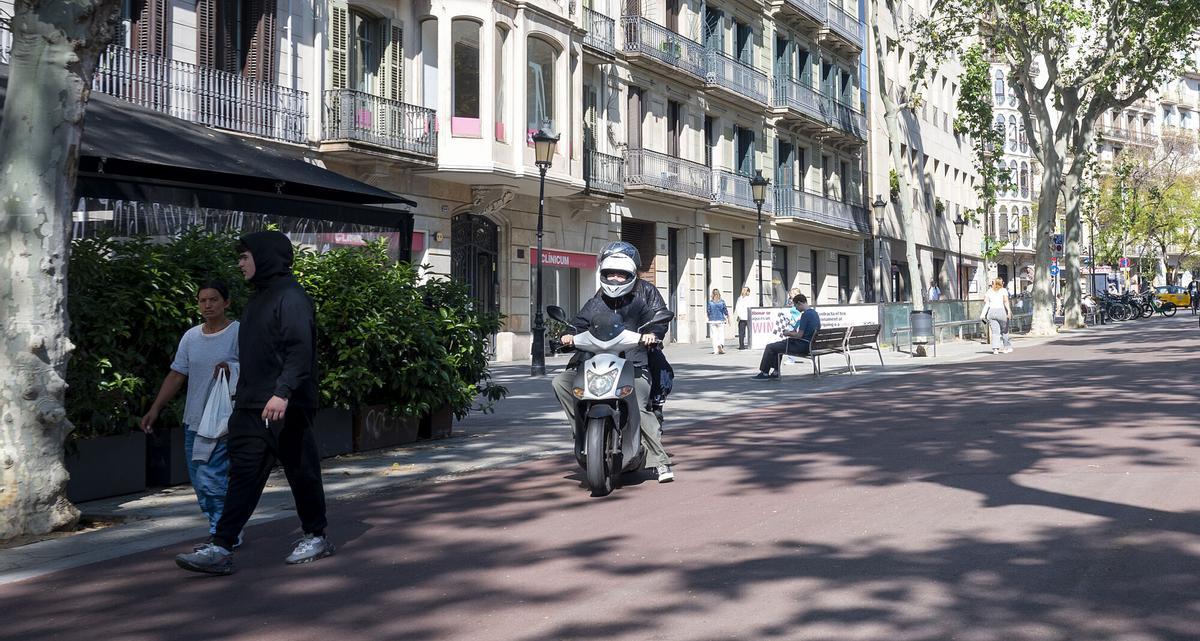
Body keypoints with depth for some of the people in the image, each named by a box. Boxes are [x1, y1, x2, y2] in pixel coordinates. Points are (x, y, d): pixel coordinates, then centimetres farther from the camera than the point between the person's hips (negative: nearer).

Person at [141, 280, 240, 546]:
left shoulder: (239, 333, -5)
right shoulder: (191, 336, 13)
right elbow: (176, 375, 14)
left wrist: (229, 369, -27)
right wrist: (155, 409, 9)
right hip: (194, 421, 7)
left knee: (212, 480, -14)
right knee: (200, 481, 7)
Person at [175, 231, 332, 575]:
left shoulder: (291, 297, -11)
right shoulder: (259, 298, 18)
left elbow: (300, 350, -22)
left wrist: (283, 392, -31)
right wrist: (244, 393, 19)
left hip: (285, 407, -9)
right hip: (251, 406, 9)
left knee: (301, 470, 4)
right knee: (243, 473, 4)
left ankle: (316, 537, 20)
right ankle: (221, 549, 2)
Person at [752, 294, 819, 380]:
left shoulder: (805, 314, -20)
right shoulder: (814, 313, 10)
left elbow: (799, 335, -21)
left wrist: (788, 333, -3)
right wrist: (792, 332, 14)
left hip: (802, 346, -10)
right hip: (809, 344, 10)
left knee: (770, 347, -3)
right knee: (777, 345, 25)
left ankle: (764, 373, 8)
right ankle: (775, 372, 22)